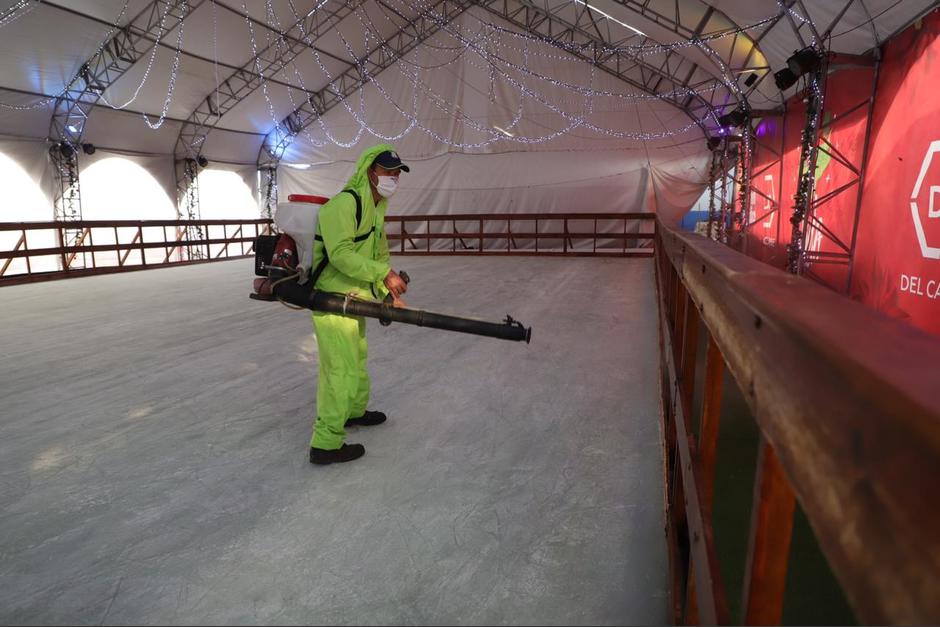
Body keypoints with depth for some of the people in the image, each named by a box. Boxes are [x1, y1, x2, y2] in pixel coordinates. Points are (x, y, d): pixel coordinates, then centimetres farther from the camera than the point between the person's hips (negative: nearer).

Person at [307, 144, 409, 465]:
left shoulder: (377, 209, 15)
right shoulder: (345, 203, -18)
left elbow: (379, 256, 18)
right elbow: (341, 254, -28)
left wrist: (390, 293, 7)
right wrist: (384, 273, -27)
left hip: (353, 300, 10)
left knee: (358, 358, 24)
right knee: (343, 370, -6)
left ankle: (355, 411, 46)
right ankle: (326, 444, 6)